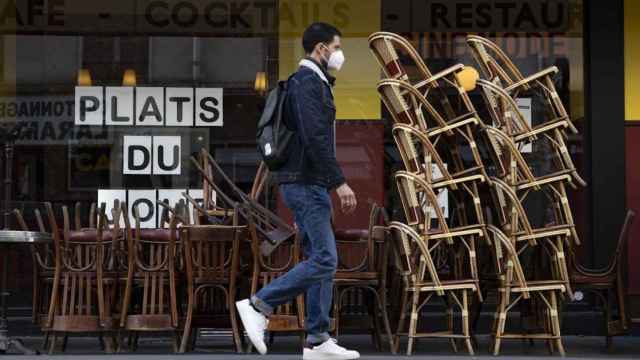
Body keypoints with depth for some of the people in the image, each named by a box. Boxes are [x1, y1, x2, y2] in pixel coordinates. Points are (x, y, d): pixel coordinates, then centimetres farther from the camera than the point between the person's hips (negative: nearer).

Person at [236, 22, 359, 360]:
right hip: (306, 184, -10)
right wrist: (340, 182, -22)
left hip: (308, 184, 10)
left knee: (321, 259, 8)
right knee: (323, 259, -12)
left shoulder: (312, 82, 20)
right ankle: (258, 305, -8)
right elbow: (315, 139, -23)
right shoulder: (308, 82, -13)